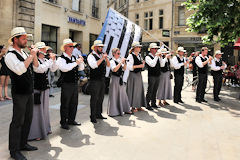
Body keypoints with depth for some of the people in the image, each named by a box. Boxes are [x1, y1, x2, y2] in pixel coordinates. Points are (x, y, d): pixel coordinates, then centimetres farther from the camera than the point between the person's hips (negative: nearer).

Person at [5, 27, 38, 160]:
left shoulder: (23, 53, 11)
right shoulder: (10, 55, -15)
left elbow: (36, 66, 16)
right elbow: (20, 69, -32)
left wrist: (34, 55, -1)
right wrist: (31, 55, -24)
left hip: (29, 92, 9)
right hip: (19, 93, -8)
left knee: (28, 119, 16)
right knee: (17, 122, -1)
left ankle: (23, 144, 31)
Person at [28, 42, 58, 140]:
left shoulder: (45, 60, 10)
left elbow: (53, 69, 9)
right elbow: (41, 69, -28)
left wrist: (53, 60, -5)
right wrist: (50, 60, -20)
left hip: (45, 88, 8)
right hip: (36, 89, -8)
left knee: (44, 109, 17)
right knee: (36, 110, -3)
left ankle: (44, 129, 31)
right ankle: (35, 133, 6)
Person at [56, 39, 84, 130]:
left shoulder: (74, 57, 13)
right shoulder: (61, 59, -9)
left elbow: (81, 68, 15)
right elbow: (64, 68, -27)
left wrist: (81, 62, -4)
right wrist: (76, 63, -24)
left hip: (75, 84, 7)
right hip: (66, 84, -7)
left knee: (74, 103, 15)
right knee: (65, 104, 1)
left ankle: (71, 120, 29)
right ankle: (63, 122, 12)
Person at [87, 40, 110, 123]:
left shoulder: (102, 55, 13)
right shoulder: (91, 56, -9)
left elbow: (108, 65, 13)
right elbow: (94, 65, -26)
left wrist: (106, 58, -4)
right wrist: (102, 58, -22)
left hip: (102, 80, 8)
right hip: (94, 81, -7)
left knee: (100, 98, 14)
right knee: (94, 99, -3)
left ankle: (98, 114, 27)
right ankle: (93, 117, 5)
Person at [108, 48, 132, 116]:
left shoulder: (119, 61, 9)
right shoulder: (112, 61, -11)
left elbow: (124, 68, 13)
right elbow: (114, 69, -26)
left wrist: (124, 62, -3)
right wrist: (121, 62, -24)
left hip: (120, 79, 7)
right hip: (115, 79, -7)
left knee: (123, 94, 13)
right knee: (115, 95, -1)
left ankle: (125, 109, 23)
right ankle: (114, 111, 8)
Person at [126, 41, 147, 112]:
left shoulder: (139, 55, 13)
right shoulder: (131, 56, -12)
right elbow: (129, 67, -21)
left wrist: (143, 64, 1)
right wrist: (138, 66, -20)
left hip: (139, 74, 8)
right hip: (133, 75, -8)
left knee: (140, 90, 11)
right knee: (133, 90, -3)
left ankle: (139, 106, 21)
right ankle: (133, 107, 7)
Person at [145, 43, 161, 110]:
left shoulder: (157, 56, 13)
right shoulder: (148, 57, -9)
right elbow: (152, 64, -24)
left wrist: (160, 57, -3)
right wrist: (156, 56, -20)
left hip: (157, 76, 7)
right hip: (151, 76, -7)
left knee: (155, 91, 14)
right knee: (150, 91, -3)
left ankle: (153, 103, 23)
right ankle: (147, 105, 3)